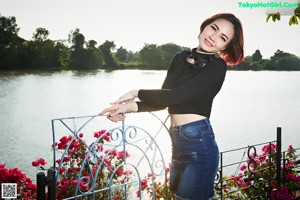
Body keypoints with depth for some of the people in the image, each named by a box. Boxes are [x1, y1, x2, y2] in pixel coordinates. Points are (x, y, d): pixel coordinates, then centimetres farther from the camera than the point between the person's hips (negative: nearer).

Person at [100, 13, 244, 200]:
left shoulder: (217, 66, -9)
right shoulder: (181, 57, 11)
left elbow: (175, 96, -17)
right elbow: (164, 100, 9)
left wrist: (137, 93, -6)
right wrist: (131, 106, -5)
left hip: (199, 142, -7)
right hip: (178, 142, 7)